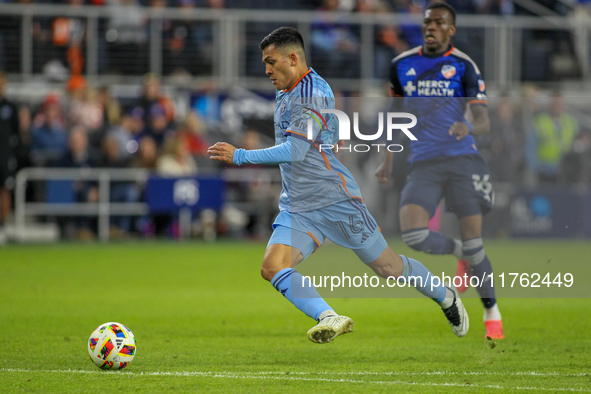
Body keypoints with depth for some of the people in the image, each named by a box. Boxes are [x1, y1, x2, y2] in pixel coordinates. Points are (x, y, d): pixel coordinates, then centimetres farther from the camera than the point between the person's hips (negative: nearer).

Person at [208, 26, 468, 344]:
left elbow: (295, 151, -25)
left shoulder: (313, 94, -18)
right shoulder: (284, 92, 12)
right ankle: (329, 319, -30)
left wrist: (241, 156, -25)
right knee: (272, 267, -18)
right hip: (296, 207, 8)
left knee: (386, 266, 4)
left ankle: (446, 297, 28)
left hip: (335, 199, -8)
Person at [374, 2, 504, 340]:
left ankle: (492, 312, 14)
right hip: (423, 164, 2)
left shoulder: (463, 66, 2)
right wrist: (388, 159, 15)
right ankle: (460, 253, 11)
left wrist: (469, 127, -27)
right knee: (413, 235, -20)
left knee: (474, 243, -6)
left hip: (462, 159, -2)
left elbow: (484, 123, -3)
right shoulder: (402, 65, 11)